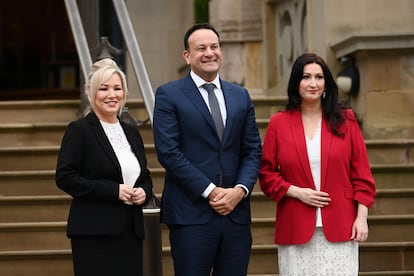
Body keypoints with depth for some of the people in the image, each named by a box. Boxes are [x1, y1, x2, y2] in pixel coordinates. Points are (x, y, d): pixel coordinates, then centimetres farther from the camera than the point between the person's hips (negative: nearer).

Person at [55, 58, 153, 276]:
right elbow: (64, 178, -10)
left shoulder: (132, 133, 16)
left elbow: (145, 176, 25)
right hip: (94, 233, -6)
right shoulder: (79, 130, -2)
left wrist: (144, 192, 0)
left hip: (131, 232, 6)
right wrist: (113, 190, -15)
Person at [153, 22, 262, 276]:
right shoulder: (169, 95, 0)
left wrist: (240, 190, -6)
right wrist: (209, 191, -13)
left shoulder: (241, 96, 15)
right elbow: (168, 152, -8)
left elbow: (253, 151, 12)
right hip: (191, 215, -4)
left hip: (236, 212, 4)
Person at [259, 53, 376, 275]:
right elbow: (266, 174, 6)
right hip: (296, 231, 0)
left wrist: (361, 217, -3)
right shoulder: (279, 123, 5)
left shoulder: (345, 120, 6)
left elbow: (361, 174, 5)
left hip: (339, 229, 0)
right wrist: (296, 192, -9)